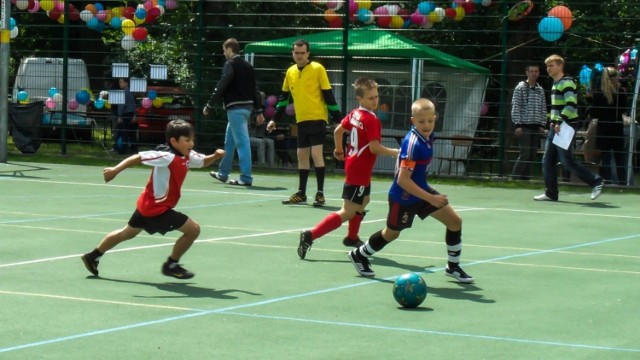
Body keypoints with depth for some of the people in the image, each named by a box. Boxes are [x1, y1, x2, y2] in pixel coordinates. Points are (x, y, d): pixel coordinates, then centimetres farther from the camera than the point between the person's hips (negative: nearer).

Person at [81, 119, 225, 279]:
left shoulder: (188, 156, 0)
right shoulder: (167, 156, -26)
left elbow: (204, 161, 16)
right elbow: (137, 157, -26)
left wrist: (215, 156, -5)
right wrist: (115, 170, -29)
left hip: (148, 205, 10)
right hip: (156, 208, -10)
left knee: (127, 233, 26)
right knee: (193, 229, -8)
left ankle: (93, 257, 39)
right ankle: (171, 265, 7)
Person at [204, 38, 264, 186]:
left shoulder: (230, 64, -10)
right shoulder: (247, 66, 14)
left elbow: (220, 87, -16)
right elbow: (255, 90, 14)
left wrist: (209, 106, -12)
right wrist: (259, 111, 17)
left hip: (235, 108, -9)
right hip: (247, 106, 9)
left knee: (242, 142, -9)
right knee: (229, 141, 19)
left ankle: (246, 177, -10)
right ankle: (223, 173, 29)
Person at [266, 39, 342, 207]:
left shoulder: (317, 69, -7)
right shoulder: (290, 72, 9)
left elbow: (328, 95, -7)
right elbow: (284, 97, 17)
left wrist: (337, 118, -9)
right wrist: (275, 119, 16)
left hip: (317, 118, -6)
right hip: (301, 120, 6)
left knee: (316, 153, -11)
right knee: (302, 156, 10)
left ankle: (320, 193, -7)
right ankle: (301, 193, 17)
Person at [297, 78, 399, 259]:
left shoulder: (354, 114, 6)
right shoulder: (372, 120, -20)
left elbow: (338, 130, 18)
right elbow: (374, 147, -25)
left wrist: (339, 150, 33)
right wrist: (396, 153, -16)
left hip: (352, 164, 10)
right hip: (360, 170, -10)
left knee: (363, 202, 31)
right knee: (347, 212, -9)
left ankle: (352, 238, 45)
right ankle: (310, 236, -17)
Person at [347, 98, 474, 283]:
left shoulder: (427, 137, -4)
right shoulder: (413, 144, -30)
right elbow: (403, 180, -32)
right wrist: (430, 198, -31)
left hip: (422, 190, 8)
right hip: (404, 196, -8)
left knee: (455, 221, 1)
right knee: (392, 233, 14)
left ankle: (453, 266, 16)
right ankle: (359, 255, 40)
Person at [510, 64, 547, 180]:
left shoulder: (540, 90, 14)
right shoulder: (520, 88, -2)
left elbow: (543, 109, 15)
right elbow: (515, 107, -6)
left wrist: (542, 125, 6)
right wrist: (518, 125, -12)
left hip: (536, 127, 6)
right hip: (524, 126, -5)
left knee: (532, 155, 4)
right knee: (525, 154, -12)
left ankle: (525, 178, 9)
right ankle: (514, 178, -5)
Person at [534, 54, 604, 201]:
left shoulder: (566, 83, -13)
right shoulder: (555, 84, 16)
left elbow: (571, 105, -24)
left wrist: (560, 122, -26)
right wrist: (553, 121, 16)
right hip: (556, 127, 10)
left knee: (567, 161, -9)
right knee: (548, 161, 6)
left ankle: (596, 181, 1)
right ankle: (551, 193, 10)